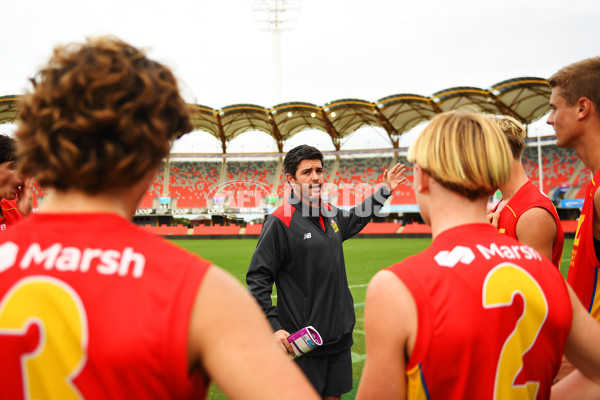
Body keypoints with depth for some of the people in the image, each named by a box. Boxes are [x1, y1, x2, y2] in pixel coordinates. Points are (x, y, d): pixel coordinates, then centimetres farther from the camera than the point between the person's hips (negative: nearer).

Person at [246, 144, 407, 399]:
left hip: (340, 335, 7)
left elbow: (354, 220, 32)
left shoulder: (329, 213, 8)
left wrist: (384, 190, 36)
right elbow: (257, 279, -14)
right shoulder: (280, 222, -14)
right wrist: (273, 328, -20)